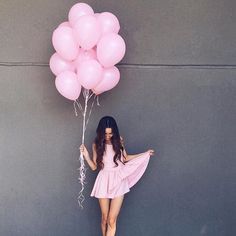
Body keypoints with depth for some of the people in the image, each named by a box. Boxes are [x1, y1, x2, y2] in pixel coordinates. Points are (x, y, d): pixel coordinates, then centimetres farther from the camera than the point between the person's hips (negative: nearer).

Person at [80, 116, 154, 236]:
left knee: (111, 220, -6)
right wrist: (86, 155, -14)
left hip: (118, 182, 0)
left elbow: (125, 158, 14)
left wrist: (145, 154, 10)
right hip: (104, 182, 0)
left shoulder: (119, 141, -1)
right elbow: (94, 166, 2)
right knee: (104, 218, 9)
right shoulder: (97, 144, -2)